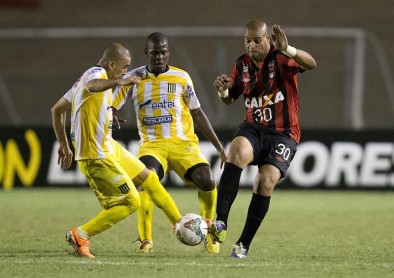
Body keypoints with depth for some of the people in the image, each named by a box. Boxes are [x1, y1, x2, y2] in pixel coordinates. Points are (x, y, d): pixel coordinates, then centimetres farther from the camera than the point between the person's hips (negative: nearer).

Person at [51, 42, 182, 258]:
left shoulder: (91, 75, 14)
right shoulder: (97, 73, -16)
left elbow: (57, 108, 21)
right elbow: (91, 86, -45)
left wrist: (63, 143, 25)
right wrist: (119, 82, -59)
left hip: (109, 148, 11)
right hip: (97, 157, -11)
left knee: (148, 178, 21)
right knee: (131, 202, -10)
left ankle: (179, 222, 37)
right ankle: (80, 236, -5)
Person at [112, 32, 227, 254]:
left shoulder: (181, 77, 7)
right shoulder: (134, 78, 5)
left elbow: (197, 113, 14)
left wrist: (219, 146, 12)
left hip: (183, 143, 1)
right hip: (152, 144, -1)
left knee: (207, 180, -22)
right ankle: (146, 241, -20)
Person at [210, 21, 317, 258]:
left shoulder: (280, 58, -10)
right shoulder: (243, 64, 6)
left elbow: (311, 64, -30)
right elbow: (229, 99, 18)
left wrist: (288, 50, -49)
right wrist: (223, 90, -7)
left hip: (283, 133, -3)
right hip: (253, 128, 3)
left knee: (265, 182, -21)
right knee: (237, 152, -31)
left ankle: (244, 244, -5)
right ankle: (221, 223, -38)